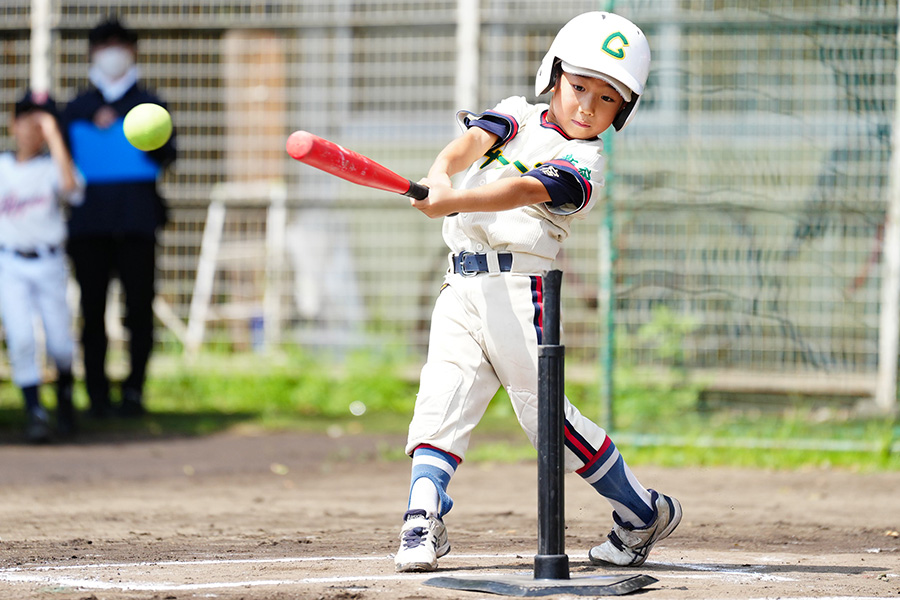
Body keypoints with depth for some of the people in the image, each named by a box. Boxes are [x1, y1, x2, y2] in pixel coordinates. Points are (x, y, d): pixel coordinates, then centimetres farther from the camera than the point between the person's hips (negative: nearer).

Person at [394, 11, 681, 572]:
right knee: (444, 395, -7)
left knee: (541, 408, -6)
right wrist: (441, 174, -27)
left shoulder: (582, 166, -4)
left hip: (518, 282, -5)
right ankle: (423, 524, -10)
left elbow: (525, 192, -21)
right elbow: (473, 141, -4)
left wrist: (453, 202, -37)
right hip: (462, 284, 5)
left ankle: (643, 512, 8)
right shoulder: (520, 115, 15)